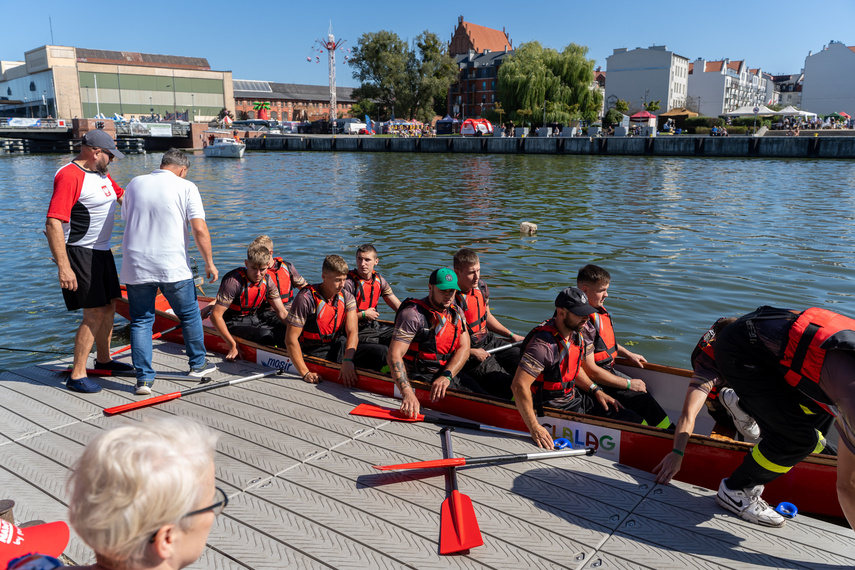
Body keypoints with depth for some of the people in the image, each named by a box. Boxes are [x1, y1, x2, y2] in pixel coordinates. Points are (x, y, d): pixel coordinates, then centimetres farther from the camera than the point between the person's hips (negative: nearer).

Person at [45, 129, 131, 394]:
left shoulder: (102, 174, 11)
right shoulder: (69, 176, -19)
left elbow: (123, 196, 31)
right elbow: (53, 223, -25)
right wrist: (63, 267, -29)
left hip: (101, 251, 10)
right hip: (79, 253, -10)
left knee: (109, 306, 17)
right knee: (95, 313, -11)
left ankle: (103, 359, 34)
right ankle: (77, 375, -1)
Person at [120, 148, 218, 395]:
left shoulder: (134, 184, 10)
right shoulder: (186, 187, -3)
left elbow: (127, 220, 19)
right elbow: (200, 230, -11)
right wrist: (209, 262, -2)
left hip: (135, 266, 3)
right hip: (173, 267, -3)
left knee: (141, 321, 11)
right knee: (189, 315, 16)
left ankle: (143, 378, 9)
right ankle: (197, 364, 29)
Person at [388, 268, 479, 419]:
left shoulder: (456, 312, 9)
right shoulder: (413, 314, -15)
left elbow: (464, 348, 2)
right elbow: (394, 355, -22)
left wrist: (446, 376, -18)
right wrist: (408, 393, -35)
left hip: (450, 373, 7)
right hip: (421, 376, -7)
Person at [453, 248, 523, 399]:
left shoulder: (481, 286, 2)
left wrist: (511, 335, 14)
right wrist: (471, 352, -20)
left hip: (489, 341, 8)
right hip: (468, 355, -8)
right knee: (507, 385, -21)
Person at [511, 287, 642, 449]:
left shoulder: (576, 335, 1)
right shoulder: (544, 344, -29)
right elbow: (519, 386, -33)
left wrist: (596, 391, 9)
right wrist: (535, 428, -33)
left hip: (575, 397, 9)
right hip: (555, 408, -9)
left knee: (633, 420, 4)